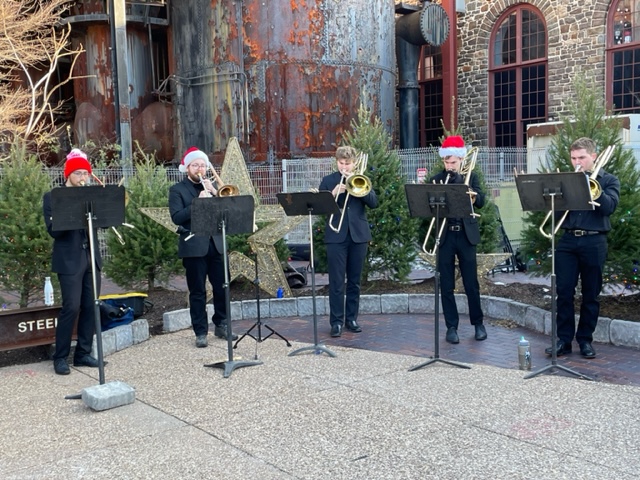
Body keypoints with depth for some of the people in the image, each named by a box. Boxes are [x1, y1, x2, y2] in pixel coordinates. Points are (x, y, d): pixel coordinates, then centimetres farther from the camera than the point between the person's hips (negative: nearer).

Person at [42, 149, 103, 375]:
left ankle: (83, 353, 15)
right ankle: (60, 357, 4)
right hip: (69, 261, -5)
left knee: (90, 307, 5)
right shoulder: (52, 197, -1)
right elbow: (53, 230, -12)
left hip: (91, 258, 5)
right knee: (71, 307, -8)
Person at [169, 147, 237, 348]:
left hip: (215, 243, 4)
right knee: (197, 292, 2)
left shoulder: (211, 187, 15)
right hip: (193, 246, -4)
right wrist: (198, 202, -20)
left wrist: (215, 193, -7)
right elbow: (177, 217, -13)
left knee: (221, 288, 7)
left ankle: (221, 325, 23)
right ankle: (201, 332, 10)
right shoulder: (177, 190, 0)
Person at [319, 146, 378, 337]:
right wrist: (333, 194, -17)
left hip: (358, 235, 2)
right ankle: (336, 321, 3)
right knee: (336, 281, -3)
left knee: (354, 281, 8)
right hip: (336, 236, -2)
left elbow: (373, 203, -3)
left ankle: (351, 318, 18)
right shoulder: (328, 181, 6)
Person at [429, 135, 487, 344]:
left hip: (466, 235, 0)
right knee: (446, 285, 3)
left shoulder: (471, 177, 7)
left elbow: (480, 202, -4)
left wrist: (471, 195, -22)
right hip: (445, 236, 0)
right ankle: (451, 326, 13)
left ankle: (478, 323, 20)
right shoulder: (436, 180, 6)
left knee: (471, 283, 4)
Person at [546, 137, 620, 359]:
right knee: (563, 292, -1)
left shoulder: (608, 180, 5)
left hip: (594, 242, -2)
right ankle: (563, 339, 7)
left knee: (591, 295, 6)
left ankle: (585, 339, 16)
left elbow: (609, 207, -12)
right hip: (568, 241, 2)